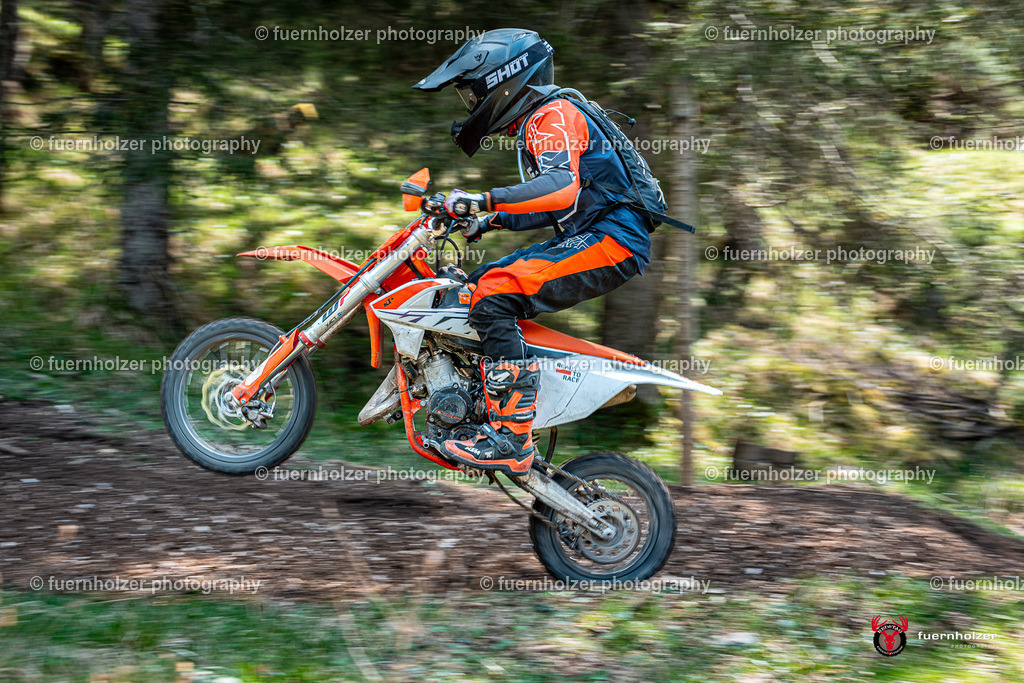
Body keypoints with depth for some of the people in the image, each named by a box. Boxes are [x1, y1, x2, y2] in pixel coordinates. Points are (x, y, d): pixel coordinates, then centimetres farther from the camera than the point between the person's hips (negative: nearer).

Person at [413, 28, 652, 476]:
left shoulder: (552, 115, -10)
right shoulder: (539, 121, 22)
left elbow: (563, 188, -30)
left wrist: (486, 200, -35)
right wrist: (494, 221, 21)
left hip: (610, 242, -11)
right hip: (584, 238, 11)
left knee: (493, 296, -24)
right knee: (474, 285, 14)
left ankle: (511, 438, -28)